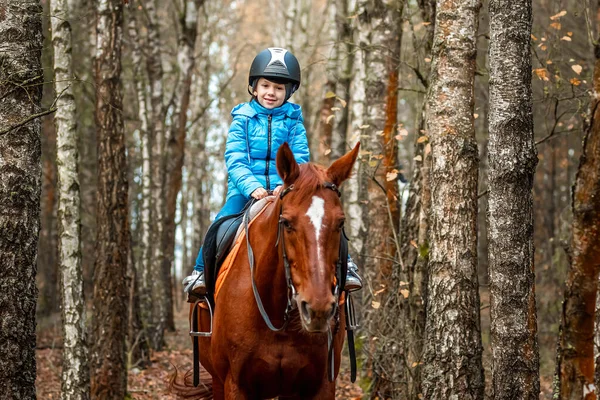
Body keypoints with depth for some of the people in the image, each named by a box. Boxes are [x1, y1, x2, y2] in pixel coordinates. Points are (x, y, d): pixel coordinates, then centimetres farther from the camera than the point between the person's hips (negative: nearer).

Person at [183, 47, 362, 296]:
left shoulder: (293, 120, 9)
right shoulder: (242, 120, 6)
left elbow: (300, 158, 1)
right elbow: (235, 159, -4)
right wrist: (252, 187, -22)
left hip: (286, 190, 1)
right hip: (247, 190, -1)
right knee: (223, 223, -26)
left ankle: (344, 265, -7)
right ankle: (201, 270, -12)